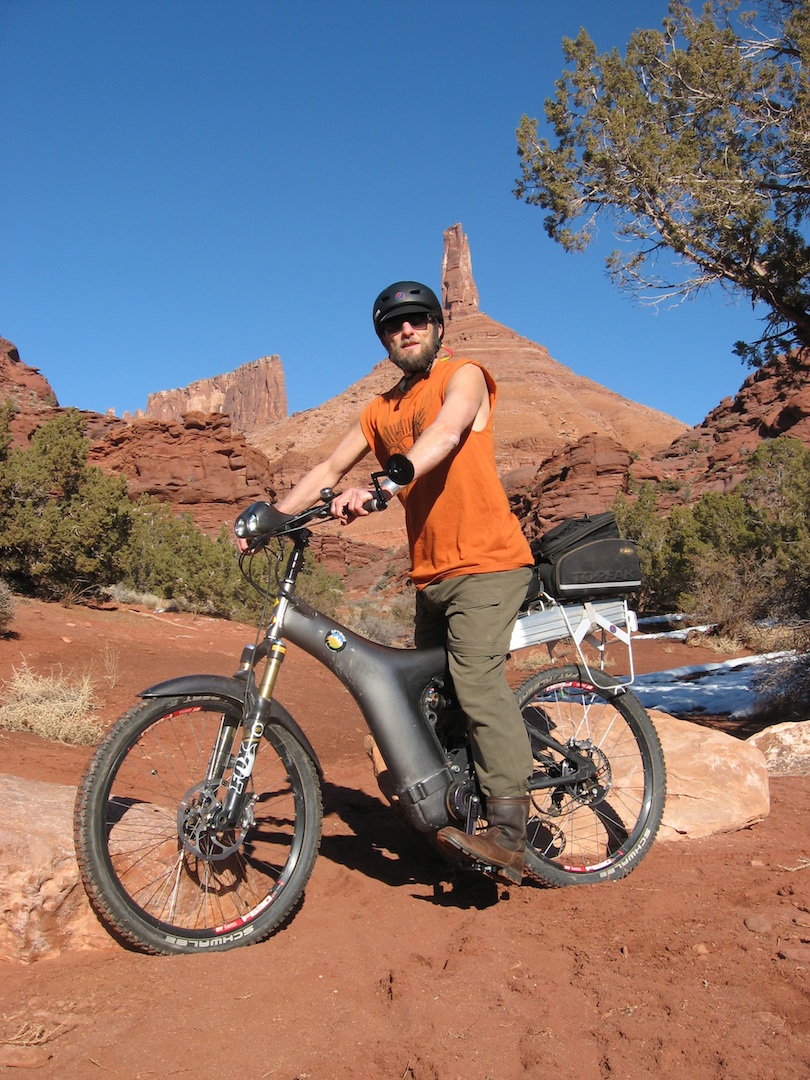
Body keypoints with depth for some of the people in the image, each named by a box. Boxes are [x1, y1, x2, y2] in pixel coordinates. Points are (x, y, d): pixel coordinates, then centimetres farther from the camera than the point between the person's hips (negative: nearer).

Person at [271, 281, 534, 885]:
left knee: (478, 680, -21)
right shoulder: (382, 411, 20)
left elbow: (444, 436, -19)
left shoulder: (464, 377, 1)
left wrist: (381, 487, -35)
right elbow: (329, 468, 17)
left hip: (485, 563, -7)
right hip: (430, 575, 7)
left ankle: (509, 834, -18)